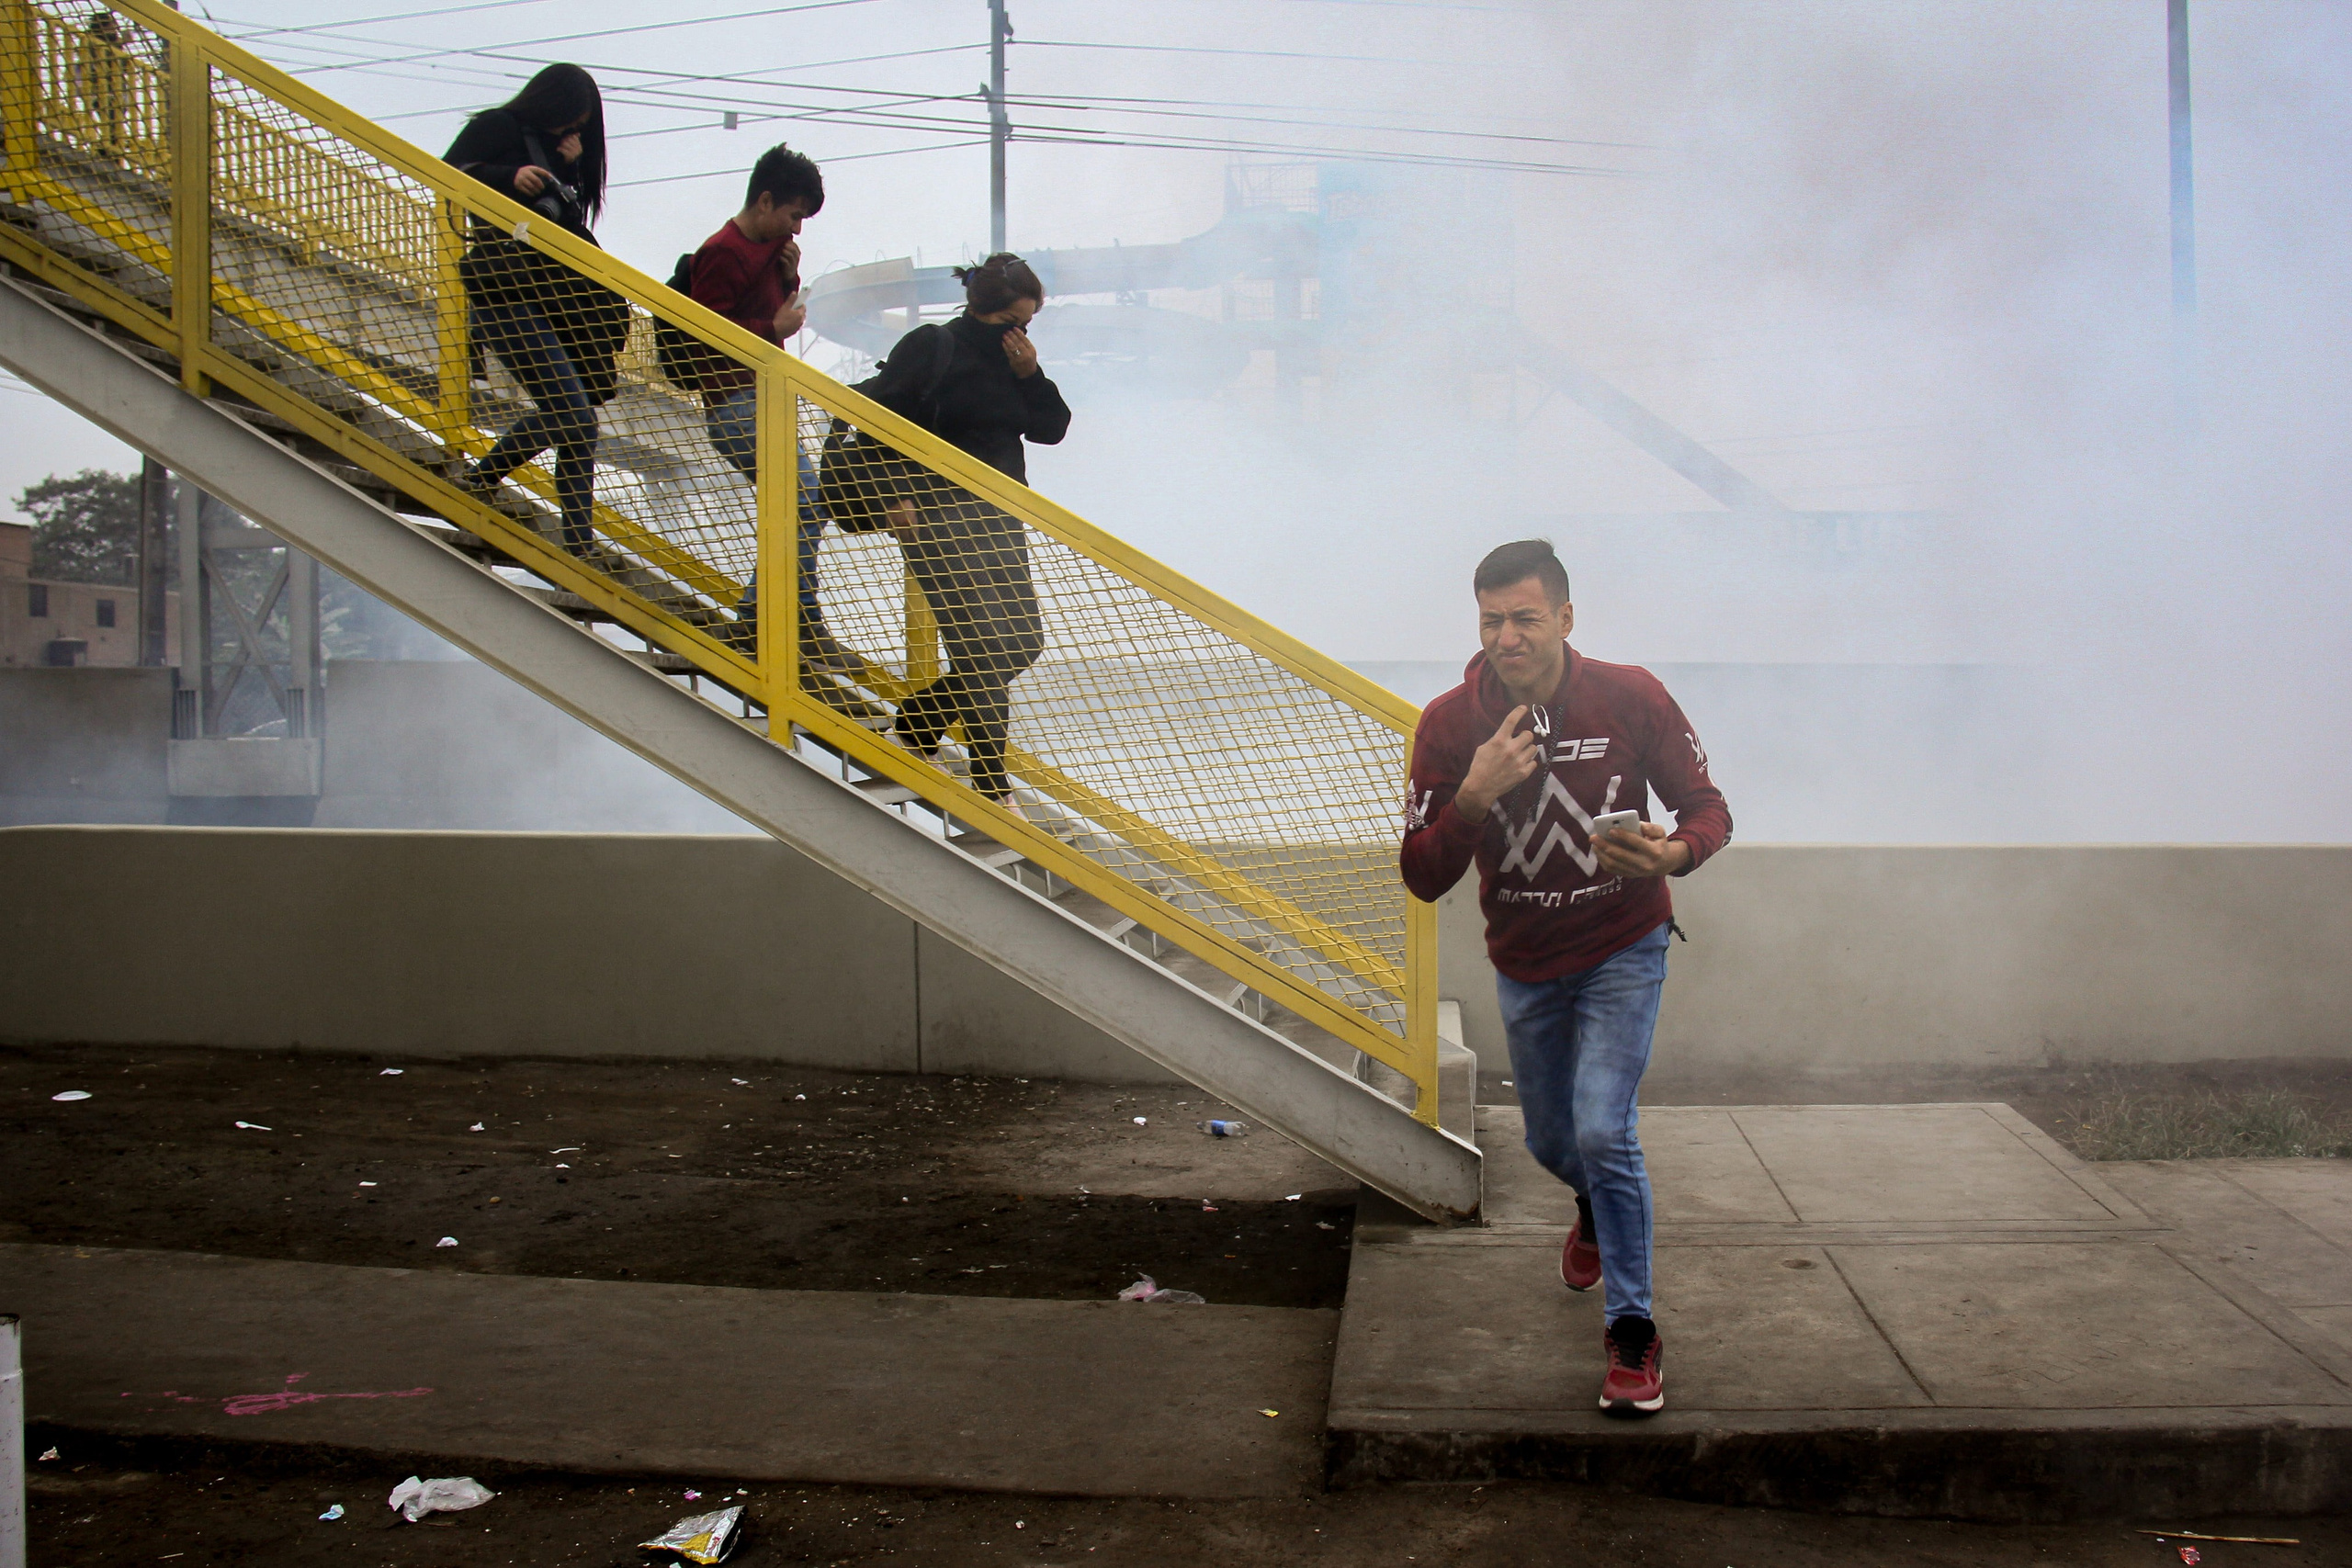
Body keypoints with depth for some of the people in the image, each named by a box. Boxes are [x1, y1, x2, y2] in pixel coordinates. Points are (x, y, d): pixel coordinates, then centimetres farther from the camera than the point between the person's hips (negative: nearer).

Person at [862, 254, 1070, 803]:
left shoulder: (1013, 359, 12)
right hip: (939, 519, -8)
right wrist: (895, 498, -15)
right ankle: (993, 788, -1)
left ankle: (915, 723, 26)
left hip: (999, 520, 8)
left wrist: (1030, 375, -7)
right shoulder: (930, 350, -8)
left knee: (1024, 640, 9)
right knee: (983, 646, -10)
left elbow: (1052, 429, 8)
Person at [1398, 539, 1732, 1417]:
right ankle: (1597, 1210, 56)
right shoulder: (1450, 725, -16)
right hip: (1524, 966, 3)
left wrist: (1676, 852, -30)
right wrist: (1475, 795, -33)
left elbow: (1708, 808, -6)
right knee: (1552, 1142, 19)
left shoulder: (1631, 699, -17)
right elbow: (1421, 878, -16)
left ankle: (1632, 1330, -1)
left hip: (1622, 953, -2)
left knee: (1602, 1131, -18)